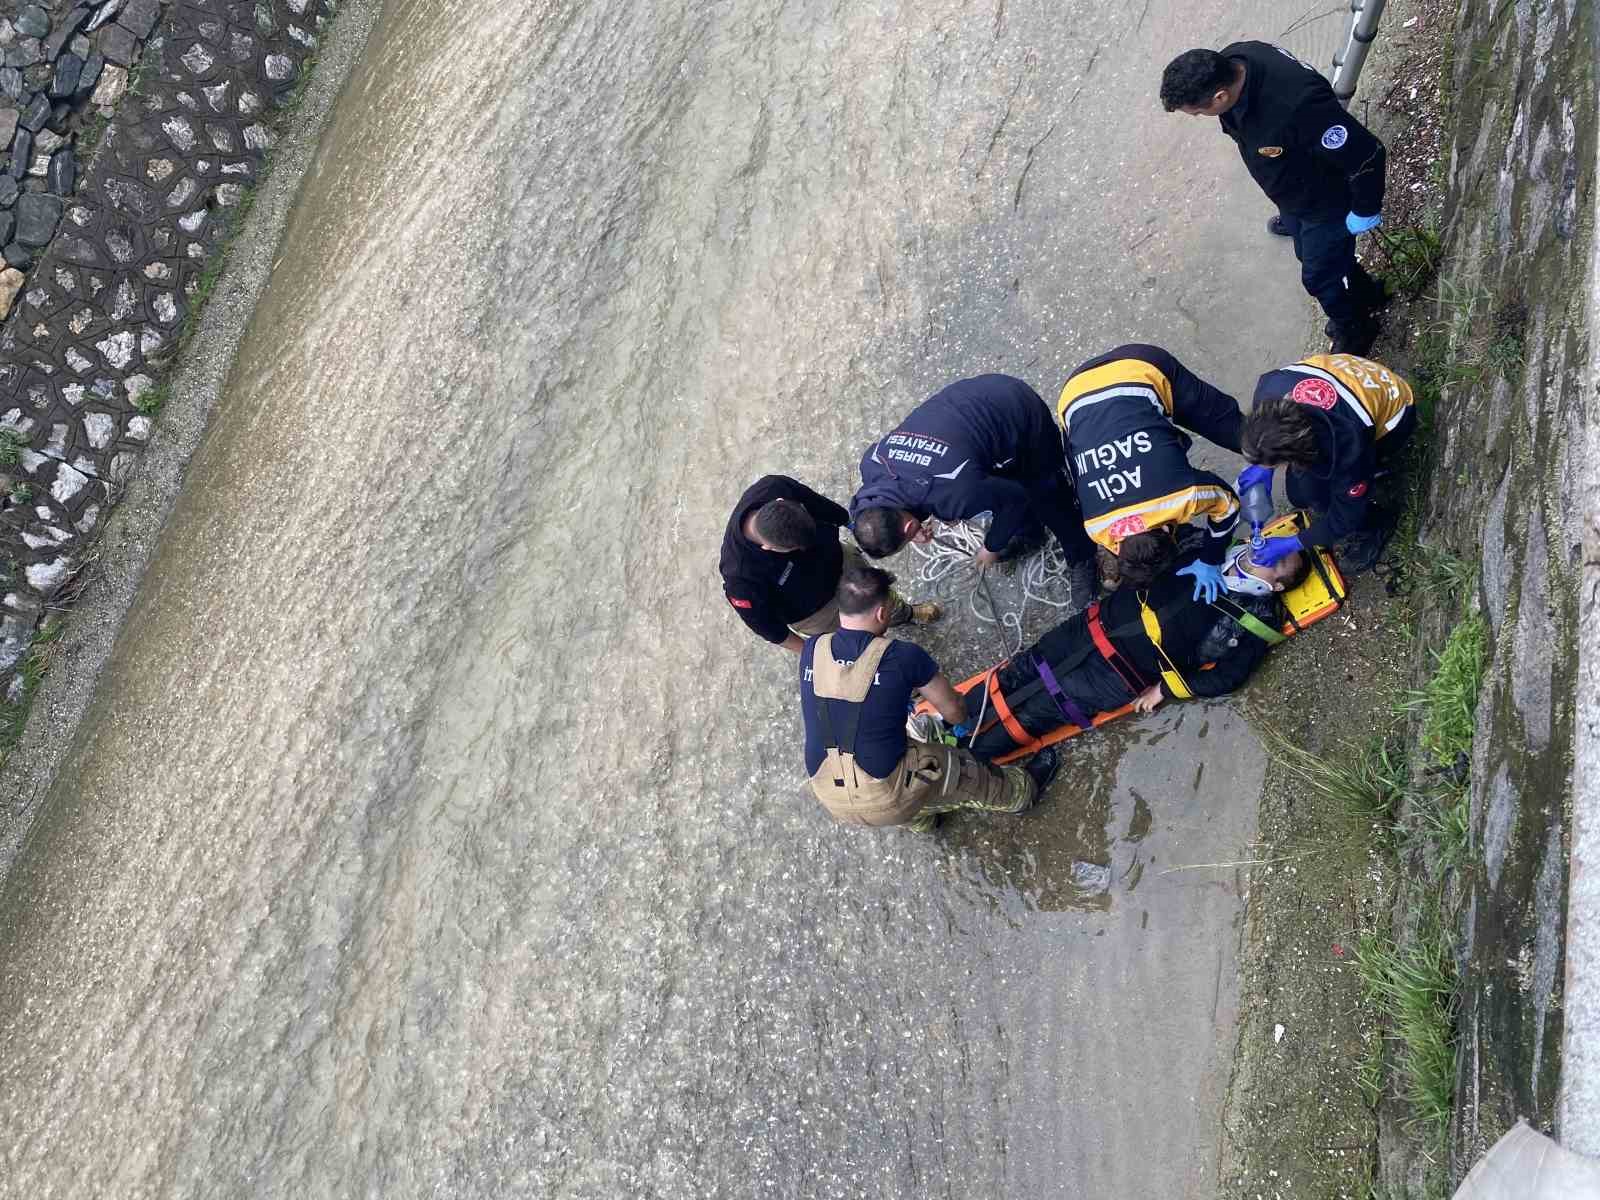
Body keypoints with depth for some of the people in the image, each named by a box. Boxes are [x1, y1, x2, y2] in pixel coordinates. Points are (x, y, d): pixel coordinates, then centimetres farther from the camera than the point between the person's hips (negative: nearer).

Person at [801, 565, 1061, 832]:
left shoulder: (810, 650, -4)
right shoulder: (903, 657, -15)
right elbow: (955, 713, 1)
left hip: (831, 801, 4)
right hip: (885, 798, -4)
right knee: (963, 770, 24)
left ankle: (922, 819, 62)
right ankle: (1022, 790, 50)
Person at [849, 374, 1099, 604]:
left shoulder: (954, 493, -40)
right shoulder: (871, 464, -20)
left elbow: (1014, 499, -21)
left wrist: (992, 547, -5)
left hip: (1022, 413, -6)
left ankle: (1082, 561, 34)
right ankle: (1028, 533, 52)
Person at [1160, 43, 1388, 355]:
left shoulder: (1299, 106, -48)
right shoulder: (1229, 61, -23)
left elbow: (1366, 156, -36)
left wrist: (1364, 212, -17)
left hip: (1326, 202, -7)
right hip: (1290, 190, 7)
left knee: (1320, 276, 15)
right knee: (1307, 252, 29)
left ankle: (1354, 331, 46)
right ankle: (1366, 294, 58)